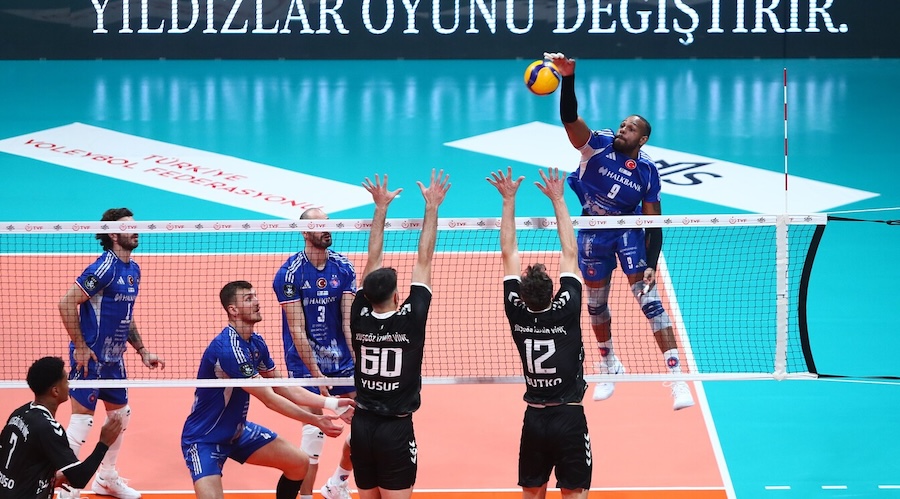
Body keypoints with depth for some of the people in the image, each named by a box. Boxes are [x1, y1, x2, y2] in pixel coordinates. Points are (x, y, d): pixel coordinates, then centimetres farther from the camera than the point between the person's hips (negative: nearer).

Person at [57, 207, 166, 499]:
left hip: (114, 360, 9)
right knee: (81, 420, -7)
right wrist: (80, 347, -21)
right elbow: (66, 303, -22)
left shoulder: (133, 270, 10)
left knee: (121, 415, 19)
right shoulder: (105, 267, -19)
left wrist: (142, 351, 17)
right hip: (90, 358, -9)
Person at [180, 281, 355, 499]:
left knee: (299, 462, 8)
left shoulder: (256, 343, 0)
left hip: (238, 431, 9)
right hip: (204, 440, -9)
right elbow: (269, 399, -26)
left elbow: (285, 389, 6)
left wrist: (333, 404, -5)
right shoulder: (227, 348, -29)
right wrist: (315, 421, -21)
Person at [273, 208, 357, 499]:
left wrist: (359, 362, -14)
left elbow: (349, 321, -3)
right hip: (305, 364, -5)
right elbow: (297, 330, -14)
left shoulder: (343, 268, 0)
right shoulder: (290, 273, -13)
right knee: (315, 430, -12)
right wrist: (316, 374, -17)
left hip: (341, 361, 5)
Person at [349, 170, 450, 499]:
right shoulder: (410, 319, -12)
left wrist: (381, 207, 14)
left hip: (362, 426, 4)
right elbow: (424, 260, -5)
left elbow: (373, 260, 6)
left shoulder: (360, 318, -3)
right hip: (396, 428, -4)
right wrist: (432, 206, 1)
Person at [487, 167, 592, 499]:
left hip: (535, 419, 3)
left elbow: (509, 254, 0)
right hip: (569, 418, -3)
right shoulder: (566, 310, -14)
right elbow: (569, 254, -5)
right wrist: (558, 200, 1)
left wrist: (509, 200, 4)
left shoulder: (517, 313, -8)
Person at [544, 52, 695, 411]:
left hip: (628, 231, -2)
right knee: (596, 305, 13)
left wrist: (652, 264, -17)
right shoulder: (598, 145, -15)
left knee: (649, 300, -13)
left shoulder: (647, 172, -13)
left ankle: (677, 377, -15)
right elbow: (570, 118, -32)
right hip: (593, 232, 2)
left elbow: (654, 223, -7)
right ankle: (610, 367, 37)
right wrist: (568, 78, -49)